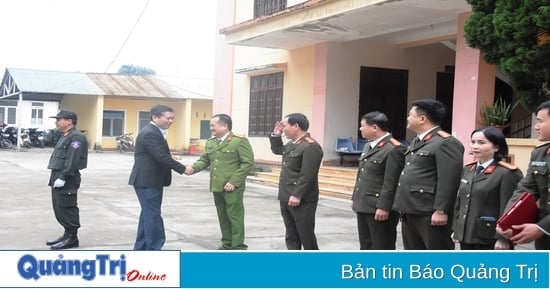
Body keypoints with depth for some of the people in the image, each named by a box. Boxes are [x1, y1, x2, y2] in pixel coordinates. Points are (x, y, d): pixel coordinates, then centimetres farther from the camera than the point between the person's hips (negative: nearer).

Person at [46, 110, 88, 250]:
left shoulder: (76, 137, -14)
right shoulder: (65, 137, 20)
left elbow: (72, 160, -22)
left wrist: (63, 178, -25)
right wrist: (55, 177, 17)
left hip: (67, 180, -10)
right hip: (58, 177, 10)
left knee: (66, 208, -5)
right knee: (59, 208, 14)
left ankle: (72, 238, 2)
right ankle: (68, 234, 23)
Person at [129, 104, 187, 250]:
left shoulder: (155, 132, 15)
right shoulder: (149, 133, -19)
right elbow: (162, 157, -24)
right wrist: (182, 168, -16)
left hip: (151, 180, 11)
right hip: (147, 181, -11)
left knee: (148, 214, 15)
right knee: (153, 215, -7)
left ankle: (141, 249, 23)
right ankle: (154, 249, -1)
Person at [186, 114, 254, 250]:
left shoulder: (240, 141, -9)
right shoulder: (210, 143, 14)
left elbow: (248, 163, -12)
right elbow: (204, 160, 16)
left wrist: (234, 181, -18)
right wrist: (193, 168, -7)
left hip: (232, 188, -7)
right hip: (217, 187, 7)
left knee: (235, 217, -2)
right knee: (223, 217, 14)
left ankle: (238, 247, 7)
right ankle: (227, 244, 25)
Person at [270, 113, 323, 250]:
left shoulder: (311, 146, -17)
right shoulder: (292, 144, 13)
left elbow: (307, 176, -23)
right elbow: (277, 150, 33)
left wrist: (297, 196, -24)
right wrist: (276, 135, 16)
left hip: (302, 200, -9)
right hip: (286, 198, 9)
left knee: (306, 235, -2)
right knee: (291, 235, 14)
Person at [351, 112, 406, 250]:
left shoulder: (394, 149, -16)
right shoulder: (368, 146, 15)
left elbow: (391, 183, -20)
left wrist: (383, 207, -22)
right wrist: (355, 198, 20)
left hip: (380, 208, -9)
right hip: (363, 206, 9)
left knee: (382, 247, -1)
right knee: (366, 245, 16)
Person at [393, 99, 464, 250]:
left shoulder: (446, 142, -13)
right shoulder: (417, 141, 19)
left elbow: (449, 181, -19)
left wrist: (441, 211, -22)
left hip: (430, 213, -10)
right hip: (410, 211, 10)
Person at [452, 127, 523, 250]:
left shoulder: (507, 173, -13)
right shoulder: (467, 170, 10)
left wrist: (503, 238, -18)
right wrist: (456, 229, 14)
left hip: (490, 238, -7)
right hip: (466, 235, 7)